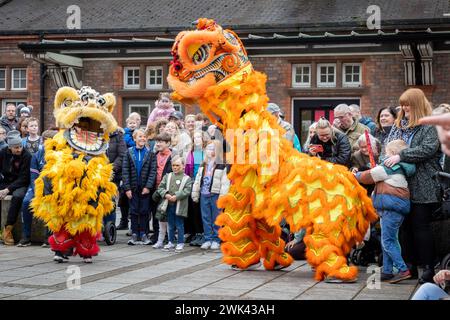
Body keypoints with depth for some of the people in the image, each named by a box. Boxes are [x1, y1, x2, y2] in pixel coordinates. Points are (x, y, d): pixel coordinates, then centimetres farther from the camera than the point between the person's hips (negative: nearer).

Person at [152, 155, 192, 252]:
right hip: (168, 204, 4)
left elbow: (187, 191, -10)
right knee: (171, 225, 12)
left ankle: (180, 243, 10)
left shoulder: (187, 178, -1)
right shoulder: (167, 176, 10)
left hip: (179, 206, -4)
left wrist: (176, 196, -20)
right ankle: (171, 242, 21)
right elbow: (160, 187, 7)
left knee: (179, 225, 2)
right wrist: (166, 194, -12)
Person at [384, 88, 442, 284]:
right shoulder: (399, 125, 15)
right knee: (406, 225, 9)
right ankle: (410, 266, 17)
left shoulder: (430, 126, -6)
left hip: (422, 186, -6)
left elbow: (428, 149, -19)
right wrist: (386, 161, 2)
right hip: (403, 185, 6)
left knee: (421, 226, -4)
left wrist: (400, 156, -22)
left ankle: (429, 269, 3)